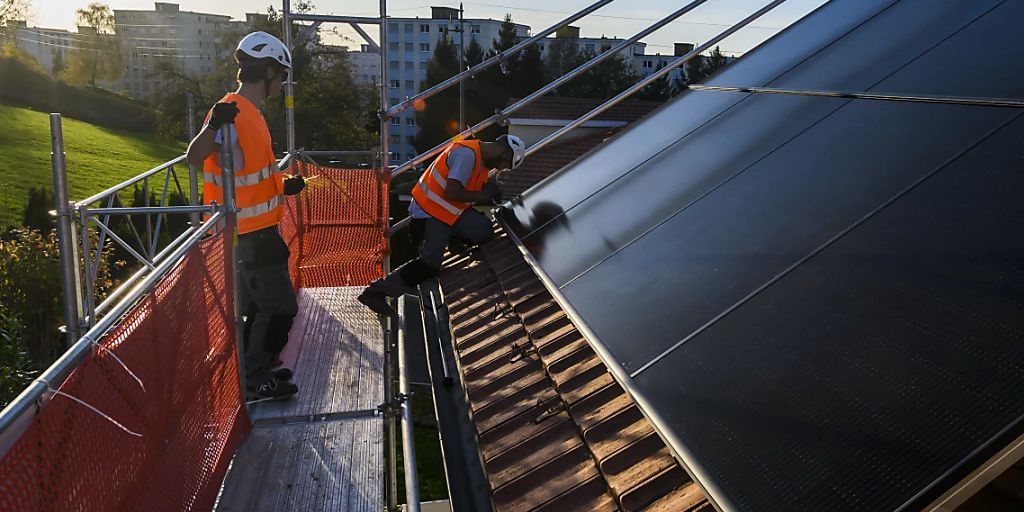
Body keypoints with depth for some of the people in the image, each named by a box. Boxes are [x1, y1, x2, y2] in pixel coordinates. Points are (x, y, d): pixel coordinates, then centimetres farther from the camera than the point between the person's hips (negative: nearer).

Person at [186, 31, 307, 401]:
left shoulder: (249, 113, 11)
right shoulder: (233, 113, -19)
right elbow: (194, 157, -31)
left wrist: (283, 186, 24)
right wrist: (214, 125, -48)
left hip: (254, 231, 10)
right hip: (251, 233, -10)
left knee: (258, 304, 20)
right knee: (279, 307, -1)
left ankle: (256, 369, 35)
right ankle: (254, 383, 12)